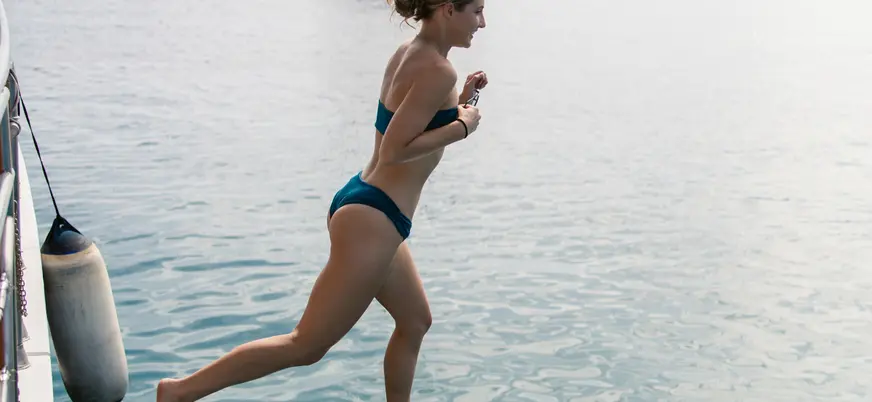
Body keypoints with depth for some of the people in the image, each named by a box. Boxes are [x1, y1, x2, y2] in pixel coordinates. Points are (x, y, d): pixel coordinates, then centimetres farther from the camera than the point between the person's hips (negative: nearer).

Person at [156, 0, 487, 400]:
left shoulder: (408, 54, 11)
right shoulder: (438, 71, -16)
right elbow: (394, 151, -21)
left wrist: (460, 100, 14)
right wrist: (462, 127, -12)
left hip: (363, 206, 10)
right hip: (372, 220, -10)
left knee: (415, 321, 23)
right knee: (307, 344, -1)